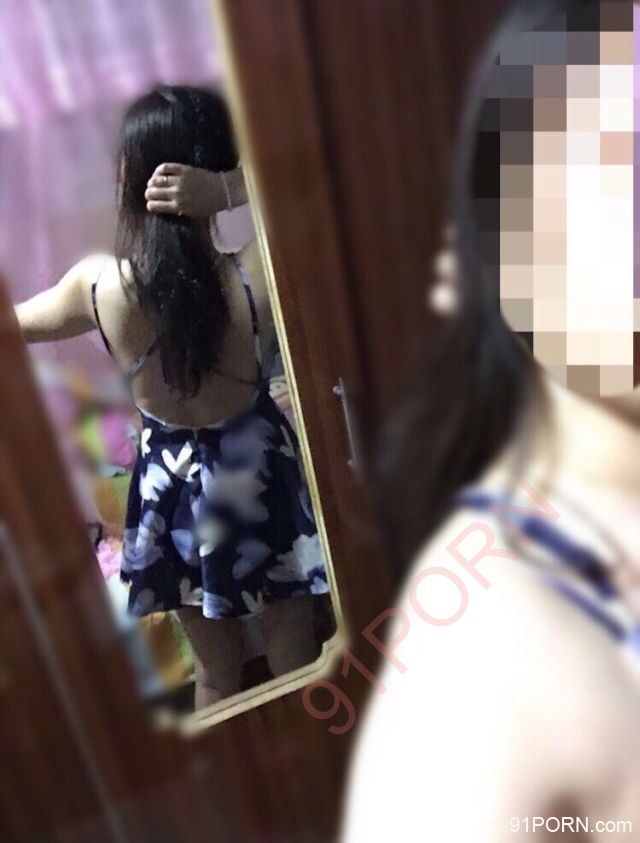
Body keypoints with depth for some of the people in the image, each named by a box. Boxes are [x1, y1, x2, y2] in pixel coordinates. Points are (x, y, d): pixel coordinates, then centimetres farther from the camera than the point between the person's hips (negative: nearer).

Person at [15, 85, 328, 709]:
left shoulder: (98, 284, -19)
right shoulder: (254, 281, -27)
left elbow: (18, 323, 2)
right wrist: (230, 190, -27)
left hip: (172, 484, 3)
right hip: (258, 477, -2)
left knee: (215, 674, 25)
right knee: (293, 668, 21)